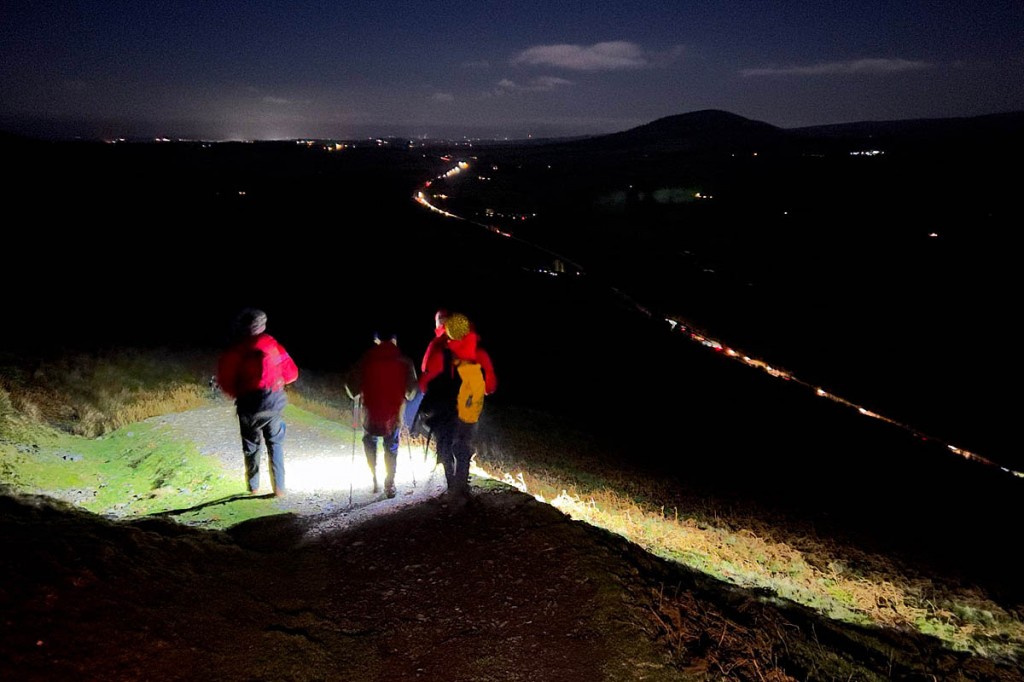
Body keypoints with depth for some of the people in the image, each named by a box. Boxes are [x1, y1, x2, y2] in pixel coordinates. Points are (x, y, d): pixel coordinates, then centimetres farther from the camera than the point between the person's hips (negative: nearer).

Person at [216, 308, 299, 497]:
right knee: (275, 444, 14)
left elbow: (225, 383, -7)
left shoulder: (234, 352, -4)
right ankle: (279, 487, 8)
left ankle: (254, 487, 24)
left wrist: (238, 393, 12)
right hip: (274, 402, 1)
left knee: (251, 446, 18)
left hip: (249, 405, -1)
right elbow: (292, 373, 3)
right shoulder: (274, 345, 0)